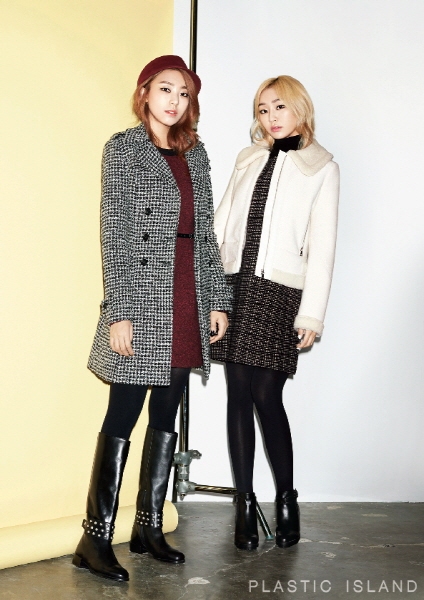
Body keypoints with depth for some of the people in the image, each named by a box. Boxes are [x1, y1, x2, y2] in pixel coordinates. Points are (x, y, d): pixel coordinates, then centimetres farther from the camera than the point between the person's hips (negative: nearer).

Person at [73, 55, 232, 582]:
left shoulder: (195, 152, 15)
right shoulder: (123, 148, -1)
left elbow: (205, 230, 15)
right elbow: (114, 233, -8)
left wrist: (217, 298, 9)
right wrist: (119, 312, -14)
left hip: (187, 304, 6)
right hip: (142, 299, -6)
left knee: (166, 417, 10)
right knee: (122, 418, -4)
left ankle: (149, 527, 21)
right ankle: (96, 539, 4)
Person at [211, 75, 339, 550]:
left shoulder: (321, 168, 4)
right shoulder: (248, 159, 16)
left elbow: (322, 246, -1)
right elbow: (221, 224, 14)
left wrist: (312, 315, -6)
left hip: (278, 291, -3)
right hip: (234, 285, 4)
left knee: (266, 397, -5)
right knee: (239, 396, 3)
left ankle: (286, 498, 14)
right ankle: (245, 504, 12)